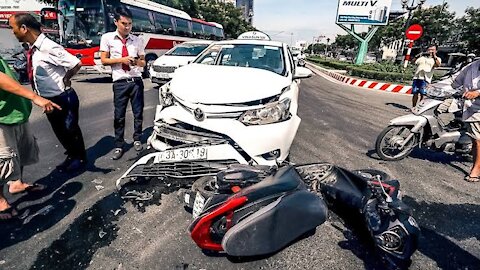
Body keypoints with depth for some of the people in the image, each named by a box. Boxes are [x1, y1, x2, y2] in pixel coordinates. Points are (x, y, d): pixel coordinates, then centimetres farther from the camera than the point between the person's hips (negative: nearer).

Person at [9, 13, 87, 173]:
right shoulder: (33, 49, 5)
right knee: (59, 130, 19)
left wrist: (65, 80, -12)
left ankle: (80, 158, 27)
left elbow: (76, 64, -28)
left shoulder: (48, 48, -22)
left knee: (71, 129, 8)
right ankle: (71, 156, 38)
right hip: (48, 99, 9)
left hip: (63, 98, -9)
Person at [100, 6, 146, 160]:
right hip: (120, 83, -1)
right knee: (119, 116, 4)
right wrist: (121, 60, -12)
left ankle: (137, 140, 28)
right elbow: (104, 60, 2)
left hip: (136, 81, 2)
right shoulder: (107, 38, 2)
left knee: (138, 113, 8)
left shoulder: (138, 40, 6)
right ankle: (119, 146, 16)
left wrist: (137, 62, -12)